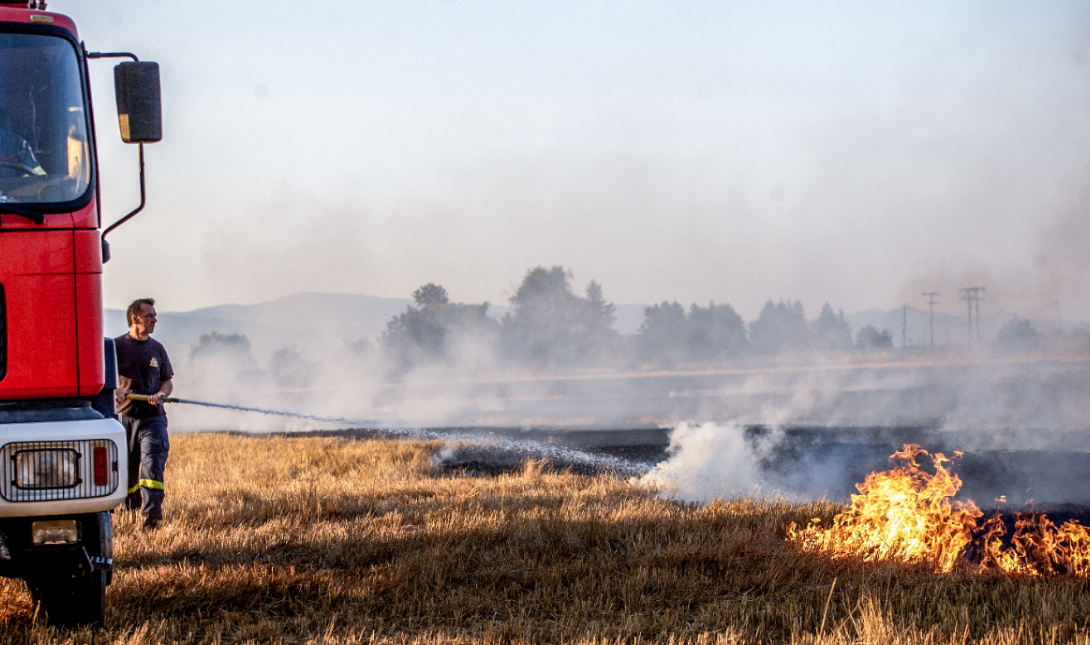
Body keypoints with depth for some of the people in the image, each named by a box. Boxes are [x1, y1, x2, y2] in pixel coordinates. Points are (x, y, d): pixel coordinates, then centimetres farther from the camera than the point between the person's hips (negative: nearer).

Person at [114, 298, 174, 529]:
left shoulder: (157, 349, 12)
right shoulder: (117, 346, 1)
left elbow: (167, 381, 16)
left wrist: (160, 394, -6)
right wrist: (115, 391, -21)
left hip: (152, 417, 1)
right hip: (125, 416, -1)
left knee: (153, 462, -15)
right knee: (126, 468, 7)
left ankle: (152, 512, -21)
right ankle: (131, 507, 28)